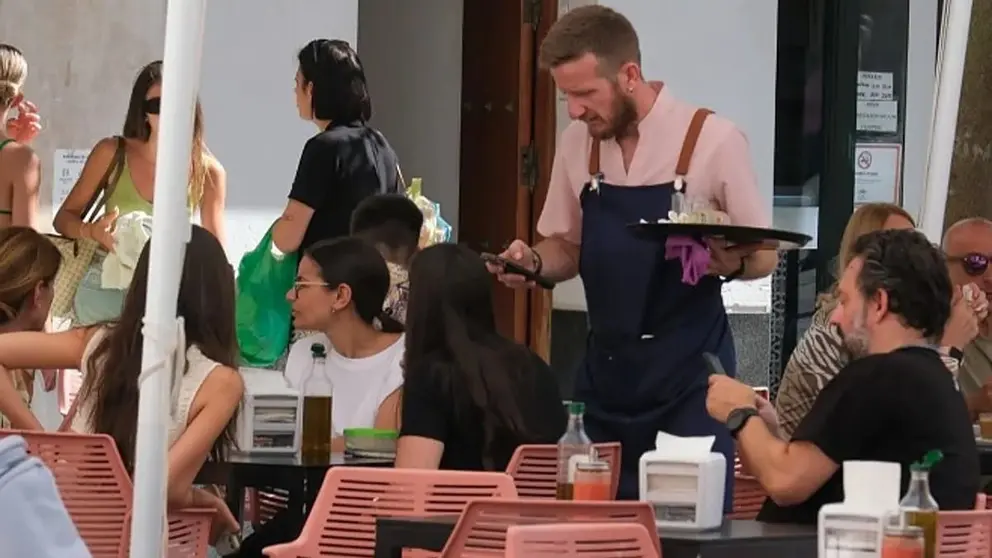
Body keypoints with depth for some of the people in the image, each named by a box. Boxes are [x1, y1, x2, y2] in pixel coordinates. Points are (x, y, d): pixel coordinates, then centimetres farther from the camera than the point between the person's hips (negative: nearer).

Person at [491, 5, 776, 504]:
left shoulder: (712, 140, -10)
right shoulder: (577, 144, 4)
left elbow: (764, 256, -3)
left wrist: (731, 264, -24)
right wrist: (534, 261, -5)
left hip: (687, 374, -4)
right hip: (604, 370, 5)